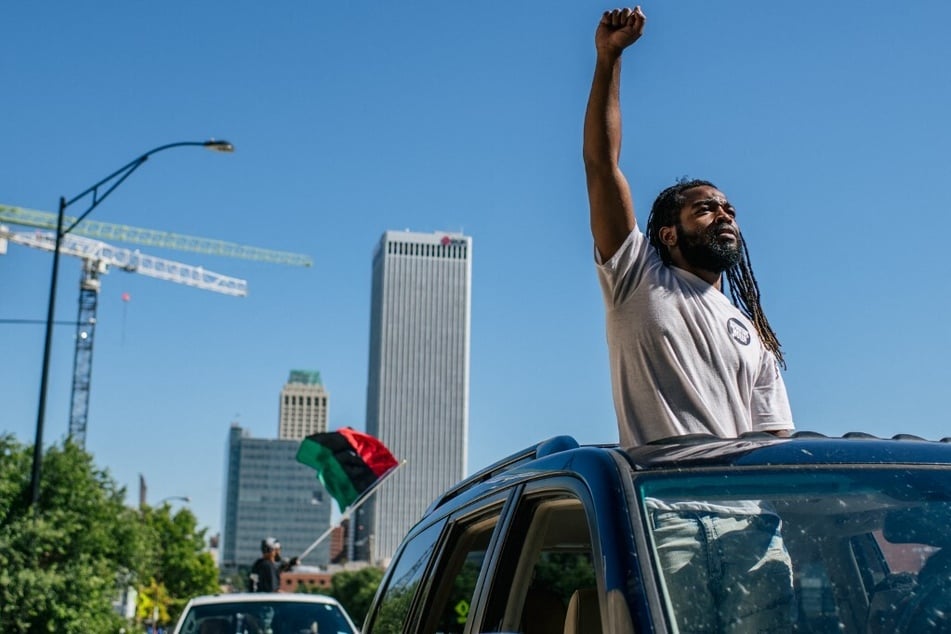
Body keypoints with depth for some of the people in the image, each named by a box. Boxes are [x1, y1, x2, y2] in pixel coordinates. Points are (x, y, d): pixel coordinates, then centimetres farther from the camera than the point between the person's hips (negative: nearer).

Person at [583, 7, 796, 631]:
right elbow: (602, 166, 6)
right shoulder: (640, 282, 15)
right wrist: (609, 58, 0)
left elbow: (777, 439, 19)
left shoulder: (755, 334, 28)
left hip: (751, 515, 4)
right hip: (667, 512, -4)